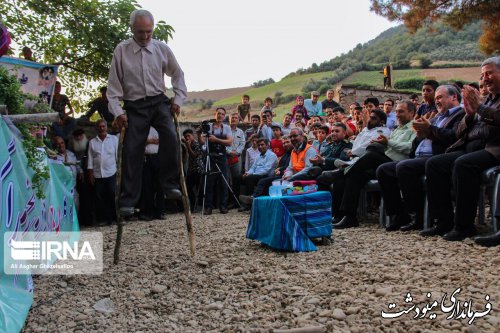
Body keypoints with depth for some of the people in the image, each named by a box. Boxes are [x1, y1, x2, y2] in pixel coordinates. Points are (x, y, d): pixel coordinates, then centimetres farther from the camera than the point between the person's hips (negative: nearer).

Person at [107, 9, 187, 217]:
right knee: (131, 151, -3)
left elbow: (177, 74, 12)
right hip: (134, 106, -1)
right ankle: (128, 201, 7)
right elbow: (113, 83, -1)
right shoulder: (121, 51, -4)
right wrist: (117, 111, -7)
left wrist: (178, 99, 3)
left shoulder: (162, 49, 1)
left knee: (170, 137, -26)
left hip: (159, 102, 1)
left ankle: (169, 184, -11)